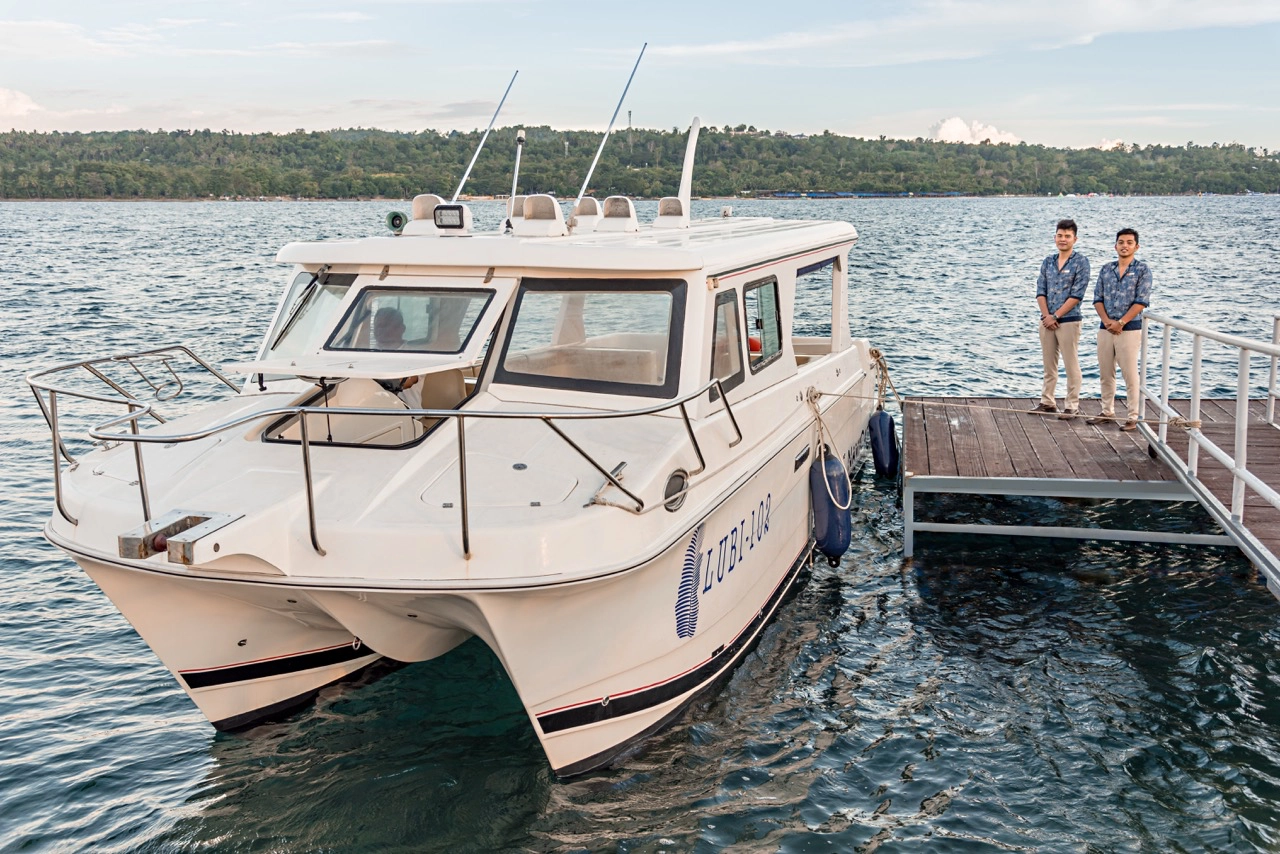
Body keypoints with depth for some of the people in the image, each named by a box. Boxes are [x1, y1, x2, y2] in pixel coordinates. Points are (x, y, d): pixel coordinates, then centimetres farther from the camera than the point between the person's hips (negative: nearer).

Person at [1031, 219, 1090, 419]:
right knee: (1049, 365, 11)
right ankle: (1047, 402, 19)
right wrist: (1046, 316, -8)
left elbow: (1077, 295, -11)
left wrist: (1055, 316, -13)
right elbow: (1040, 291, 6)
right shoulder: (1048, 262, 11)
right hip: (1046, 321, 5)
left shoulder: (1081, 262, -4)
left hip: (1069, 321, -5)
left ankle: (1071, 406, 5)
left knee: (1071, 365, -1)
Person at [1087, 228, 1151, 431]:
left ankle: (1132, 417, 2)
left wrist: (1121, 322, -14)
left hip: (1130, 329, -4)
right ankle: (1107, 412, 22)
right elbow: (1097, 298, 8)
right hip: (1105, 328, 4)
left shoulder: (1142, 269, -2)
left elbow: (1142, 301, -9)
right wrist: (1107, 321, -8)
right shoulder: (1106, 268, 11)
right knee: (1106, 374, 10)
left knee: (1130, 375, -3)